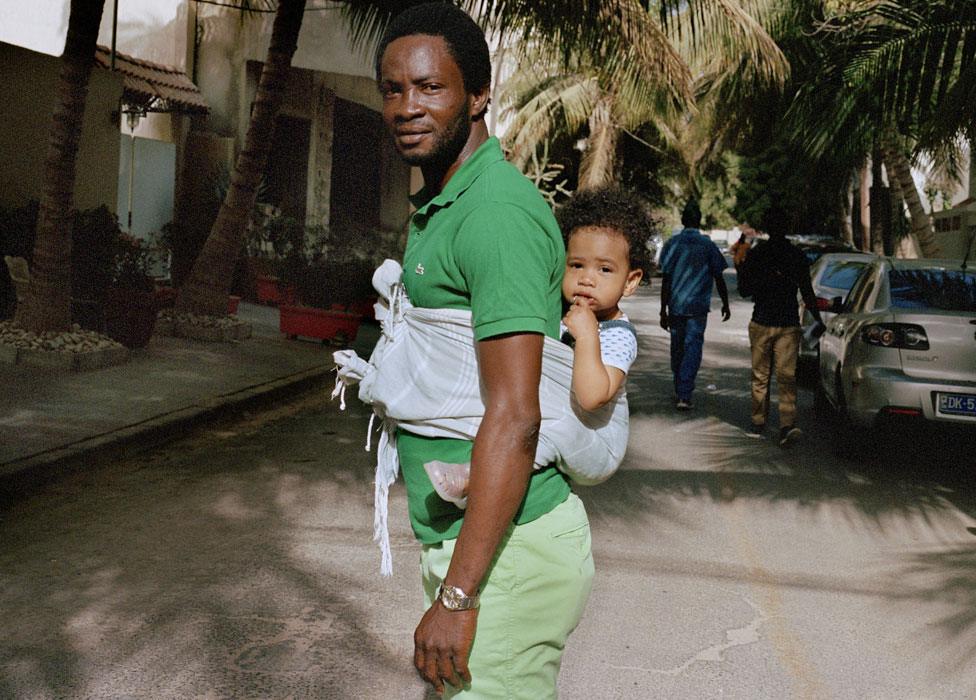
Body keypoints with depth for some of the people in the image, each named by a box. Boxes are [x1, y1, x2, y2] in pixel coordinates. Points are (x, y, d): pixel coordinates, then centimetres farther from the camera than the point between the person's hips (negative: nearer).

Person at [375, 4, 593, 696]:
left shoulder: (497, 212, -20)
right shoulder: (439, 209, 14)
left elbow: (514, 419, -25)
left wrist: (457, 595, -24)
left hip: (507, 552, -10)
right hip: (463, 536, 10)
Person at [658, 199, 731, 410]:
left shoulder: (672, 244, 0)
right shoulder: (707, 245, -2)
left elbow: (666, 279, -1)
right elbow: (719, 278, 2)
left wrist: (663, 310, 2)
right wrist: (725, 304, 14)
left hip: (675, 305, 2)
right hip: (698, 306, -2)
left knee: (677, 348, 15)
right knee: (692, 349, -2)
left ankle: (679, 392, 27)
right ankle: (684, 395, -11)